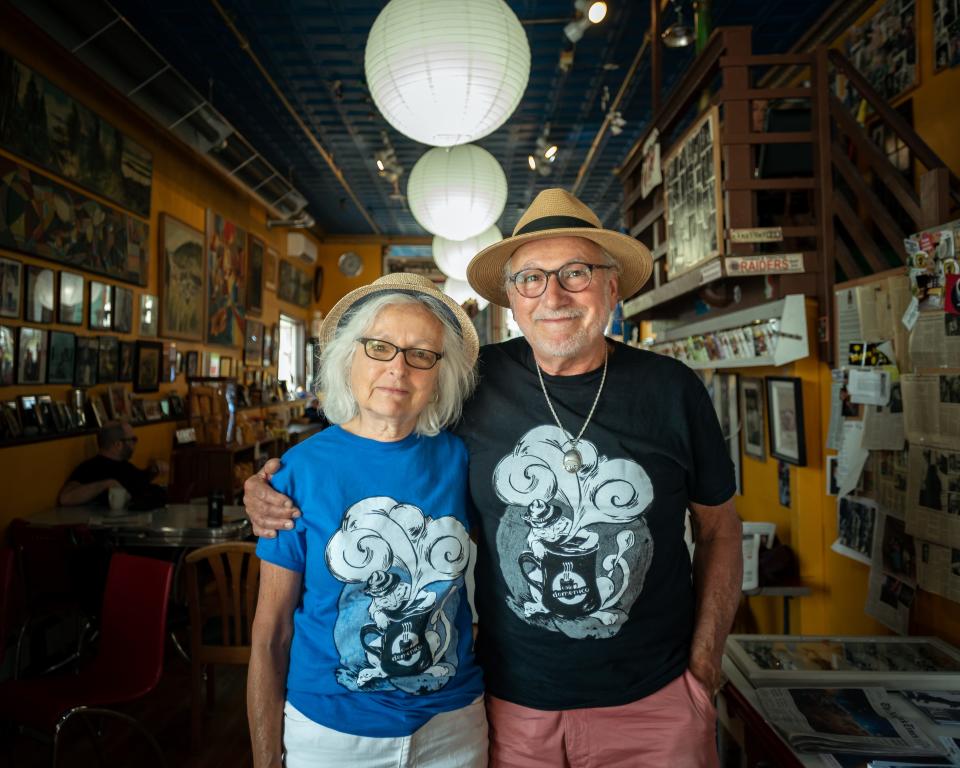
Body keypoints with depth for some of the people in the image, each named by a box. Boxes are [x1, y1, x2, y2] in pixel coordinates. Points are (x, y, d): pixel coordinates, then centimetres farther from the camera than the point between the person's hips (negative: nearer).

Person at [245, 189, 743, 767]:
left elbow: (720, 527, 3)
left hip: (653, 701, 0)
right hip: (513, 698, 1)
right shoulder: (476, 381, -9)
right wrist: (276, 491, -9)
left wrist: (704, 666, -1)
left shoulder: (671, 389, -8)